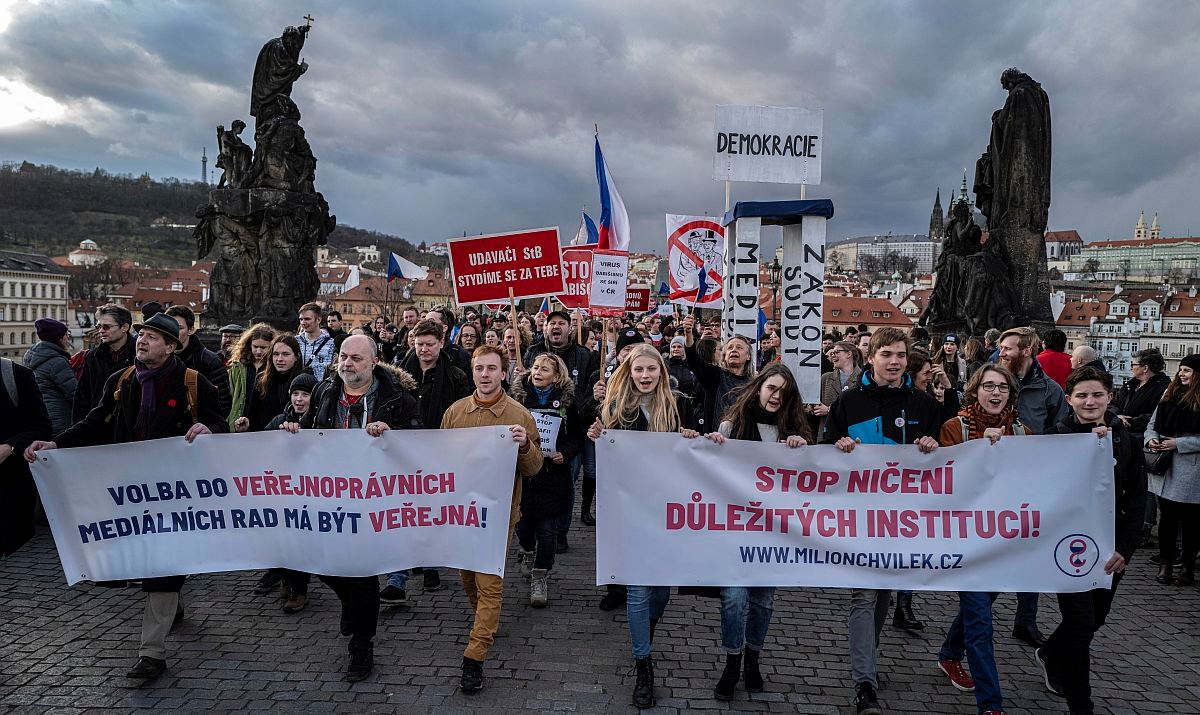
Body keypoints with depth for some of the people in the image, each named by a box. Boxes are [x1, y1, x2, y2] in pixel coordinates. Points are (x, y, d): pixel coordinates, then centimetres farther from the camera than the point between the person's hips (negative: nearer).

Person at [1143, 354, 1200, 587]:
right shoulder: (1169, 395, 10)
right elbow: (1152, 424, 16)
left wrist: (1178, 443, -17)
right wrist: (1151, 439, -3)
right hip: (1166, 470, 5)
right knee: (1167, 517, 10)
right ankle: (1165, 563, 19)